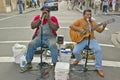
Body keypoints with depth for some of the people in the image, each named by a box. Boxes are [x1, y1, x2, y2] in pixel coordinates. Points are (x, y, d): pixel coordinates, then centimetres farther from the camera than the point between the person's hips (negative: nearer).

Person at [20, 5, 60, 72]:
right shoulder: (38, 17, 9)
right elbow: (32, 26, -4)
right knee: (31, 44, -22)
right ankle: (29, 64, -6)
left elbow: (55, 28, -14)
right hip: (39, 37, 3)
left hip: (50, 37, -2)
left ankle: (55, 64, -17)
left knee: (53, 45, -33)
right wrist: (41, 18, -10)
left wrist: (48, 19, -15)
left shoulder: (53, 18, 1)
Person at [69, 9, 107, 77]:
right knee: (75, 51, -23)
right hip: (81, 39, -1)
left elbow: (100, 30, 10)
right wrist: (80, 30, -22)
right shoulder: (80, 20, 0)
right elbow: (71, 26, -10)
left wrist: (103, 27, -12)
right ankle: (78, 58, 19)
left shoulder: (93, 22, 9)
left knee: (98, 50, -25)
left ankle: (99, 68, -7)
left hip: (91, 39, 2)